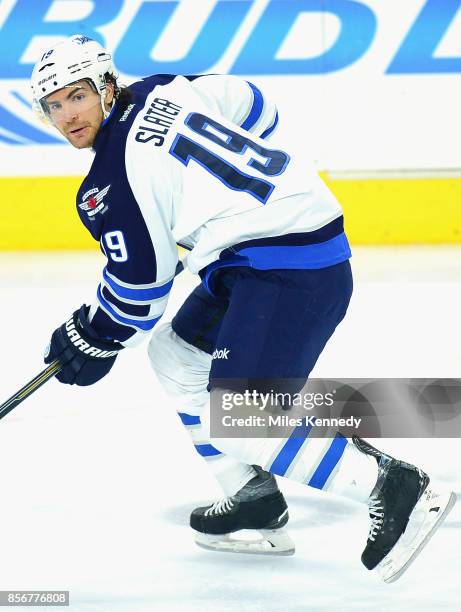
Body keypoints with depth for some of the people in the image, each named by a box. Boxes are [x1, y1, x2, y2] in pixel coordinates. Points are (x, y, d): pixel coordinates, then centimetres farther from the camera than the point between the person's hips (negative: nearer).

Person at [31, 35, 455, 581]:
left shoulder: (113, 181, -11)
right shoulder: (163, 91, 12)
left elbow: (139, 279, -4)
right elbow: (260, 111, 24)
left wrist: (94, 339, 13)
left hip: (289, 269, -11)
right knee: (176, 353, 22)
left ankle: (388, 485, -12)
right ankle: (255, 501, 23)